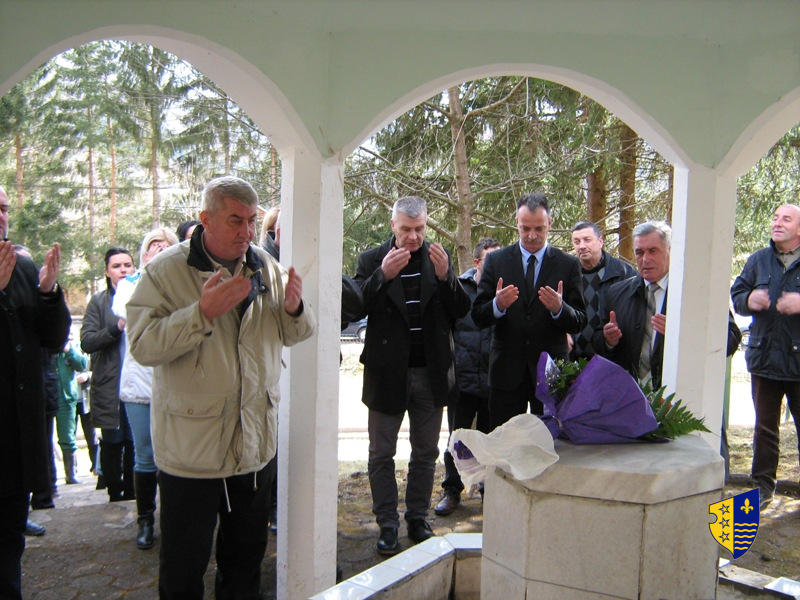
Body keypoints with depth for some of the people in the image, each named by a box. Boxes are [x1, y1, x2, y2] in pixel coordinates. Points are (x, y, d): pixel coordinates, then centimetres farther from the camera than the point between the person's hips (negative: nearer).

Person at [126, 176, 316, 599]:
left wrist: (294, 308, -12)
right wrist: (202, 313, -29)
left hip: (254, 447, 5)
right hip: (190, 449, -4)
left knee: (246, 556, 21)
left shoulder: (267, 269, 4)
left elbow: (294, 334, 10)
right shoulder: (166, 270, -11)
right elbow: (142, 346, -19)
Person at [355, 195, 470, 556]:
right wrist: (383, 276, -28)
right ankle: (387, 525, 20)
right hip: (387, 372, -2)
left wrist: (445, 276, -19)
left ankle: (418, 519, 28)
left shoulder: (439, 258, 3)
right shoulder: (372, 260, -3)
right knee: (381, 454, 7)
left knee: (425, 453, 13)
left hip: (431, 373, 2)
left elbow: (461, 310, -2)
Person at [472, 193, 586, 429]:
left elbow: (579, 323, -1)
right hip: (506, 371, 1)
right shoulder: (495, 261, 3)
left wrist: (559, 308, -22)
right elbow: (478, 316, 0)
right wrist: (497, 305, -22)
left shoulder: (568, 265, 2)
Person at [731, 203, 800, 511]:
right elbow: (736, 294, 13)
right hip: (764, 358, 4)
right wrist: (748, 300, -9)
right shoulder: (758, 260, 11)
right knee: (765, 426, 13)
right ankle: (763, 485, 24)